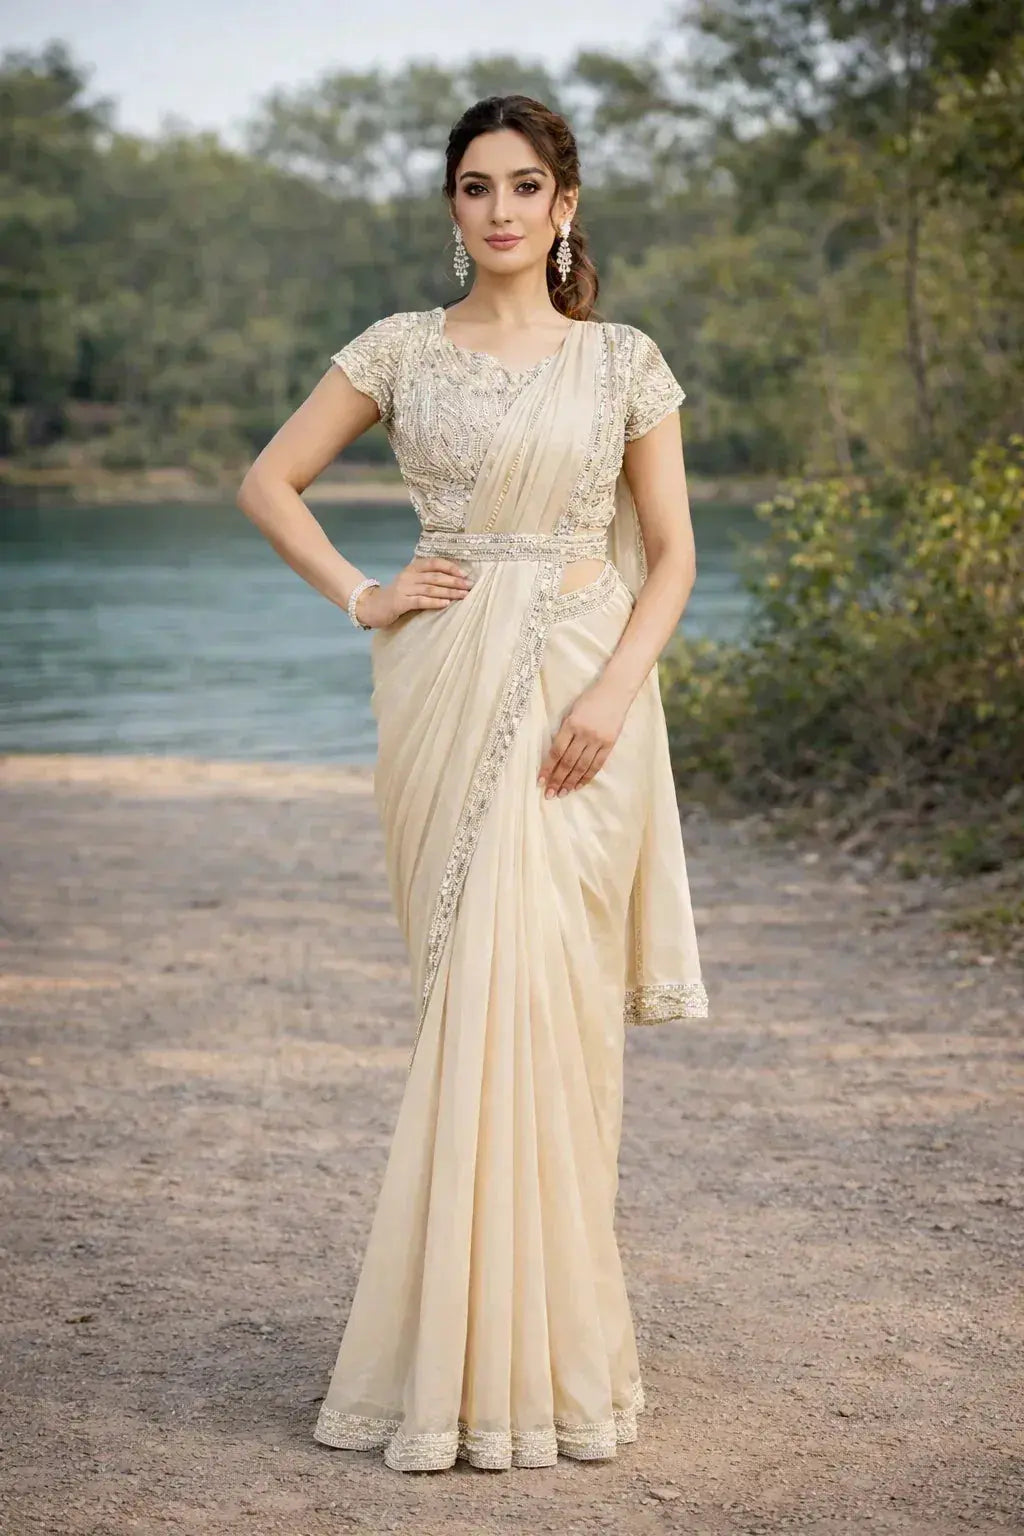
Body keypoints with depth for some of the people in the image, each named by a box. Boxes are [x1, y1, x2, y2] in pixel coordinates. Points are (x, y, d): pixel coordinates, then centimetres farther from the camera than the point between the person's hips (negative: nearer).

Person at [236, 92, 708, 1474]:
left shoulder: (624, 360, 6)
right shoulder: (401, 350, 7)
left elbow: (672, 549, 5)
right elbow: (268, 483, 11)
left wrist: (613, 690, -9)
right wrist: (361, 597, -1)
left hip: (584, 688, 0)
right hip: (449, 687, 0)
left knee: (544, 990, -4)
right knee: (483, 993, 0)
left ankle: (524, 1337, 9)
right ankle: (490, 1338, 10)